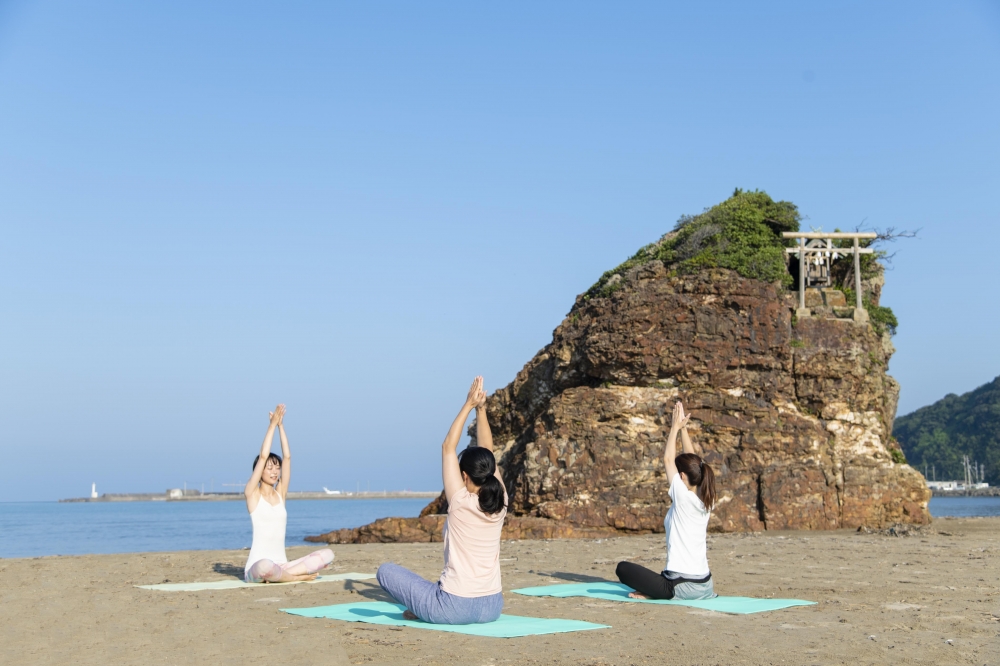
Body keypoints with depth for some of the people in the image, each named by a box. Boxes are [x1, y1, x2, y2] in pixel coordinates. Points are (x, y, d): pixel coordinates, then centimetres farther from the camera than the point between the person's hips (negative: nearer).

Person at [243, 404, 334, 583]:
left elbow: (287, 457, 5)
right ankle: (298, 576, -14)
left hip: (281, 565, 5)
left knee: (327, 554, -13)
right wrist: (272, 424, -7)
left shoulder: (280, 493, 12)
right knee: (265, 566, -42)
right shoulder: (252, 494, 0)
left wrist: (281, 425, 3)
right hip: (256, 567, -5)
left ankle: (279, 576, -17)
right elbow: (263, 456, -10)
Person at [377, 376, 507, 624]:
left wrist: (469, 406, -3)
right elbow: (487, 454, 10)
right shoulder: (499, 503, 0)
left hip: (456, 608, -6)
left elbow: (448, 448, -6)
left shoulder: (460, 503, -13)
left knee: (386, 571, 11)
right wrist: (480, 410, 10)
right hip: (491, 608, 6)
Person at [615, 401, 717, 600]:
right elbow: (693, 461, 13)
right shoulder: (706, 501, 5)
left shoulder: (683, 497, -13)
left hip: (682, 587, -8)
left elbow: (667, 459, -4)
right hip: (704, 587, 8)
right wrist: (683, 428, 13)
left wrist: (676, 427, 5)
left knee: (623, 568, 0)